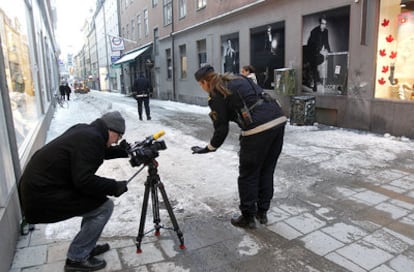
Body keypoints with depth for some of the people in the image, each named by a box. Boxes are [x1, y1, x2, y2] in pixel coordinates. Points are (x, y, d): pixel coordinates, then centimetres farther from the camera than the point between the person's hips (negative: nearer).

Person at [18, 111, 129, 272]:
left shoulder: (85, 131, 6)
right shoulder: (91, 139, -22)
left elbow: (103, 151, 24)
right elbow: (84, 180, -27)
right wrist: (114, 186, -15)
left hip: (38, 185, 10)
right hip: (42, 197, -10)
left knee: (96, 199, 15)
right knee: (104, 206, -7)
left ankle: (87, 247, 28)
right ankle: (76, 258, 8)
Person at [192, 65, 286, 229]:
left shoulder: (215, 95, 2)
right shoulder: (237, 79, 23)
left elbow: (221, 128, 3)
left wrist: (209, 148, 17)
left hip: (258, 129, -8)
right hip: (279, 120, 8)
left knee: (248, 175, 10)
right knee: (266, 171, 20)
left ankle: (248, 217, 24)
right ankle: (262, 212, 34)